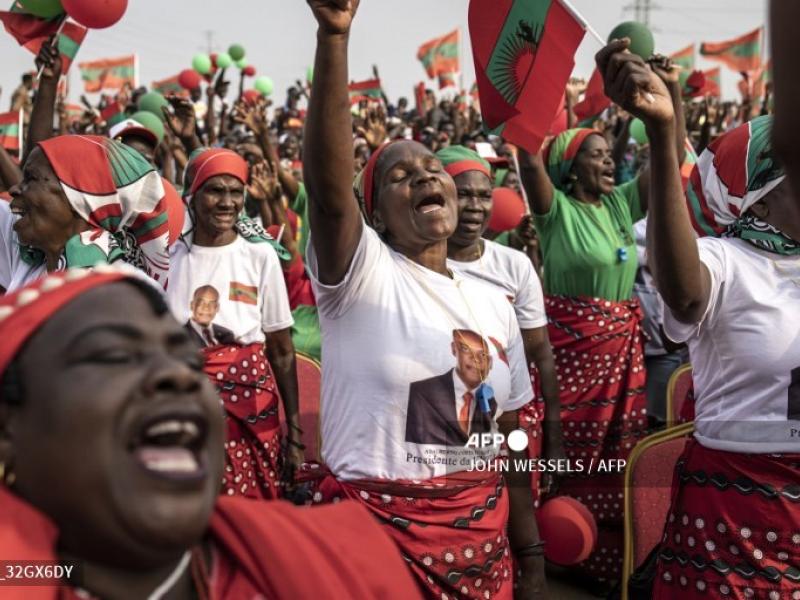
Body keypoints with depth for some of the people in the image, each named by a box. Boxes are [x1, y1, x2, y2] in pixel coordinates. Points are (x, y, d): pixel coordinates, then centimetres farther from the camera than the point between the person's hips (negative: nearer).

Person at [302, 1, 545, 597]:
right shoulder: (360, 275, -8)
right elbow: (326, 181, -27)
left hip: (483, 534, 4)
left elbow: (510, 439, 10)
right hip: (375, 528, -4)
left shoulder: (494, 305, 7)